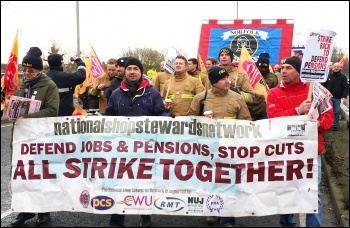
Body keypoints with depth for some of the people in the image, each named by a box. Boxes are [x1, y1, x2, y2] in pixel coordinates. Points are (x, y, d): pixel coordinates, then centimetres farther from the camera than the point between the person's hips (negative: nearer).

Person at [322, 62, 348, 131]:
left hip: (338, 98, -1)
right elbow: (324, 85, 10)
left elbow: (346, 88, -5)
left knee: (336, 112, 3)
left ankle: (335, 125, 11)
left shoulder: (343, 77, 0)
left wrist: (344, 97, -16)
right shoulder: (328, 75, 6)